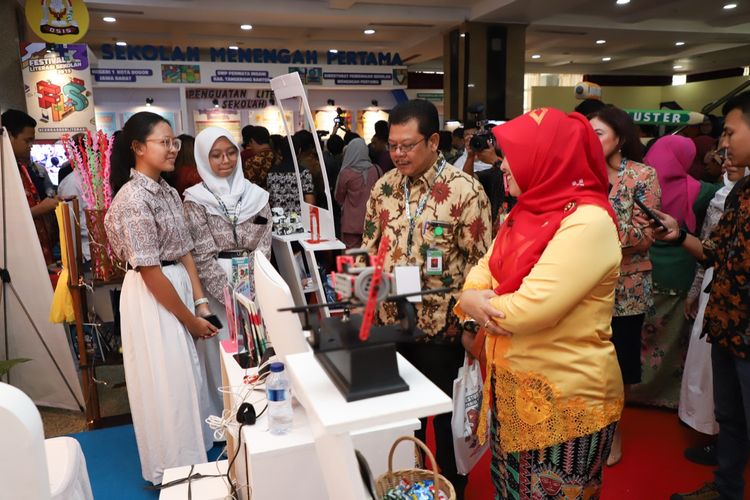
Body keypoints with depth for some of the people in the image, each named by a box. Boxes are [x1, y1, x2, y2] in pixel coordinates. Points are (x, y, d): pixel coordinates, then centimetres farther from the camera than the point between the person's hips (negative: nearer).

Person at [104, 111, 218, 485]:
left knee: (186, 375, 19)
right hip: (151, 297, -9)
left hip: (178, 286, 9)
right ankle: (174, 468, 25)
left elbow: (184, 252, 7)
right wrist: (190, 318, -14)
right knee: (166, 383, 5)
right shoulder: (132, 199, -20)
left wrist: (200, 302, 1)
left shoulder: (167, 191, 7)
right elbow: (150, 271, -21)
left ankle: (190, 458, 39)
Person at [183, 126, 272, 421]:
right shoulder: (196, 201, -4)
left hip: (254, 287, 3)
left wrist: (249, 293, -10)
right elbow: (203, 258, -9)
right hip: (217, 289, -3)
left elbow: (263, 248, 1)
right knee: (223, 352, 3)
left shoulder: (256, 196, 4)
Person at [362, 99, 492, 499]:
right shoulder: (384, 187, 3)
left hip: (441, 325, -5)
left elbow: (479, 263, -12)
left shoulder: (465, 191, -14)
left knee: (446, 412, 13)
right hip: (390, 320, 5)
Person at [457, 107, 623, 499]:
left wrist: (473, 303, -12)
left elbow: (529, 309, -29)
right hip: (513, 387, 8)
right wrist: (473, 298, -14)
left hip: (566, 399, -8)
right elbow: (486, 268, 8)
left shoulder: (588, 222, -23)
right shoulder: (528, 212, 5)